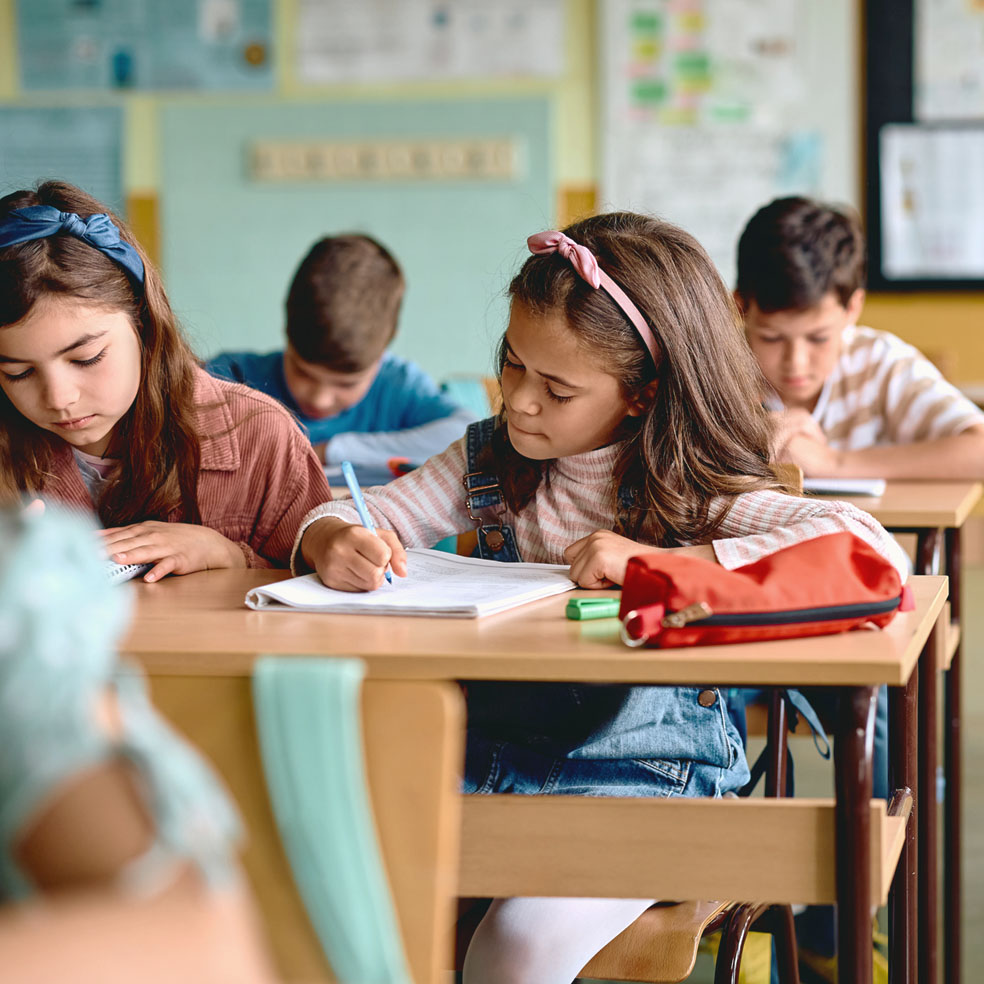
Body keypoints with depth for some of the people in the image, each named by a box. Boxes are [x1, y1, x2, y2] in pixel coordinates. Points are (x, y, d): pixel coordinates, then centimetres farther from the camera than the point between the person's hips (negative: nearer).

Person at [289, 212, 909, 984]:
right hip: (488, 759, 5)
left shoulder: (696, 493, -10)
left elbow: (876, 549, -24)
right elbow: (344, 518, 8)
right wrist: (336, 542, -19)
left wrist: (658, 561, -26)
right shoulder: (488, 462, 5)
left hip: (637, 773, -4)